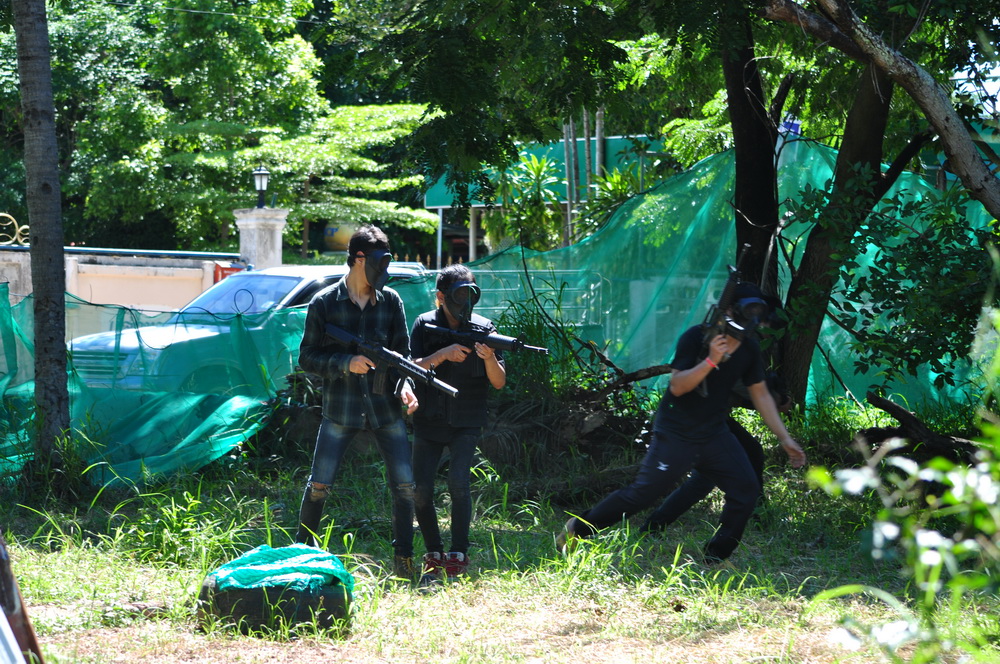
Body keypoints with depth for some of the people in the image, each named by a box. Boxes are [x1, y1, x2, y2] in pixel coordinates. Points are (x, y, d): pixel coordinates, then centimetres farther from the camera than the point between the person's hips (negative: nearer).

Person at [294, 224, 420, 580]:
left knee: (405, 484, -3)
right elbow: (307, 357, -1)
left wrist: (405, 385, -11)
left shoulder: (391, 301, 5)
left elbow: (402, 352, 8)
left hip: (385, 407, 2)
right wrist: (345, 363, -16)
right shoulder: (324, 303, -2)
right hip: (340, 409, -2)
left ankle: (403, 561, 8)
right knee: (318, 486, -2)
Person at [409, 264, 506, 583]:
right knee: (421, 491, -3)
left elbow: (499, 382, -5)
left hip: (466, 425, -1)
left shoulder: (483, 328, -2)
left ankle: (457, 559, -15)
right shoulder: (425, 325, -1)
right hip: (429, 423, 2)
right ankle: (434, 557, 14)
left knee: (458, 482, -19)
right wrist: (444, 354, -23)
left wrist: (489, 357, -25)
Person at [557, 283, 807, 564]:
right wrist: (711, 361, -34)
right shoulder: (696, 338, -17)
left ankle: (715, 558, 6)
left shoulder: (749, 348, 1)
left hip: (714, 434, 6)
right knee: (642, 493, -6)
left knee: (747, 489, -7)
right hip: (676, 434, -6)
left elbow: (760, 395, 10)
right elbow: (677, 387, -22)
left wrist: (785, 438, 7)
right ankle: (577, 528, 11)